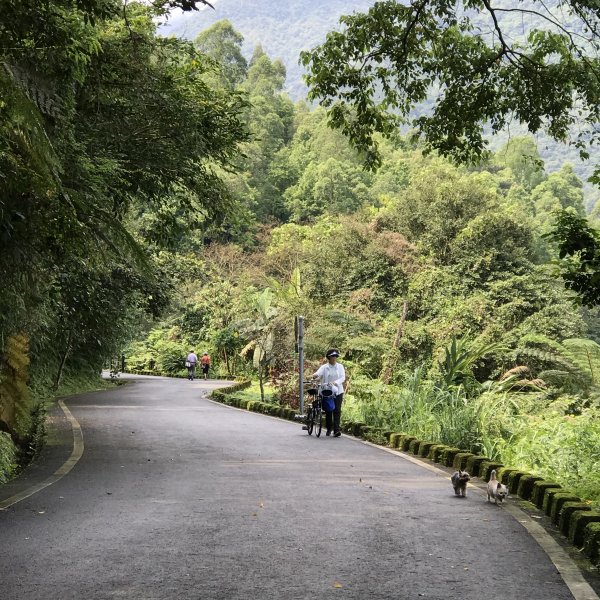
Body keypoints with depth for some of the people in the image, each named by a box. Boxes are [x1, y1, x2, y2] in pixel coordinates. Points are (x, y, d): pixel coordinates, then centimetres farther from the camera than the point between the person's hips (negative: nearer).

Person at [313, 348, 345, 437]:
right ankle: (329, 429, 21)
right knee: (328, 411, 6)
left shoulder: (340, 367, 9)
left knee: (337, 411, -9)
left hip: (338, 391, 0)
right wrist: (315, 375, -41)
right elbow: (319, 373, -16)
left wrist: (335, 382, -21)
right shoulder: (324, 367, 3)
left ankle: (336, 430, -14)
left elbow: (343, 377, -2)